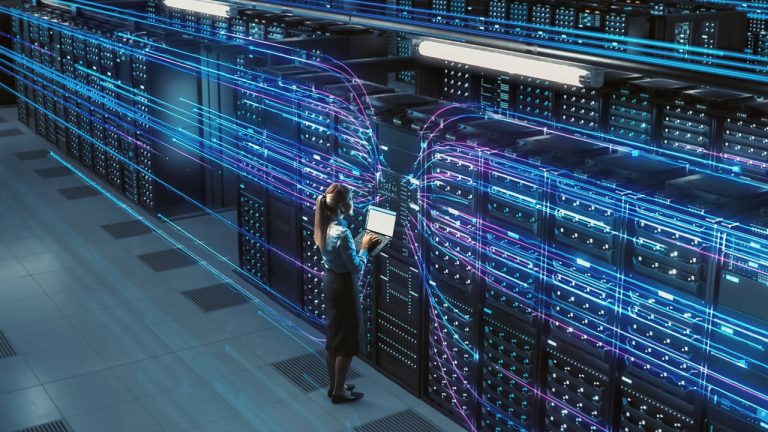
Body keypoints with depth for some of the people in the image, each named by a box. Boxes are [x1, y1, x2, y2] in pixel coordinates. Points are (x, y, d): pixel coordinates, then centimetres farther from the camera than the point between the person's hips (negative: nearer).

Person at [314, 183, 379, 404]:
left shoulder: (325, 226, 1)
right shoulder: (342, 233, -27)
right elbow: (356, 267, -22)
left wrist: (359, 244, 7)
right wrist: (364, 247, -8)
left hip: (330, 281, 9)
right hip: (343, 286, -9)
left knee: (333, 335, 18)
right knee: (347, 339, 5)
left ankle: (333, 385, 30)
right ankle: (339, 391, 15)